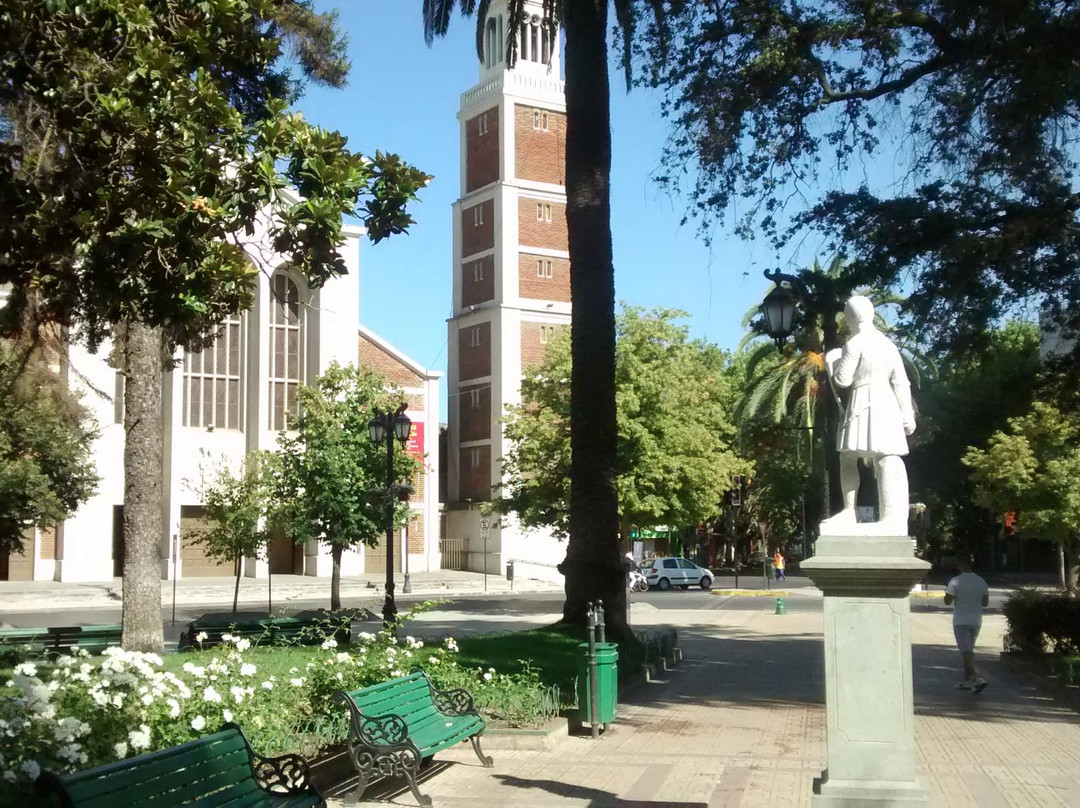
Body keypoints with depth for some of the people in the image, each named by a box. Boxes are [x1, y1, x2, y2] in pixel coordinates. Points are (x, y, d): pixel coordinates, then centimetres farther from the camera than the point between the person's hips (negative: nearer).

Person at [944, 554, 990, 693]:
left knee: (966, 652, -7)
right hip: (976, 621, 5)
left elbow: (947, 601, -13)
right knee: (969, 651, 17)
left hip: (960, 622, -5)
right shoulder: (981, 582, 2)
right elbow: (985, 603, 7)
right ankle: (967, 681, 23)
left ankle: (978, 678, -24)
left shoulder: (955, 582, -14)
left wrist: (947, 591, 6)